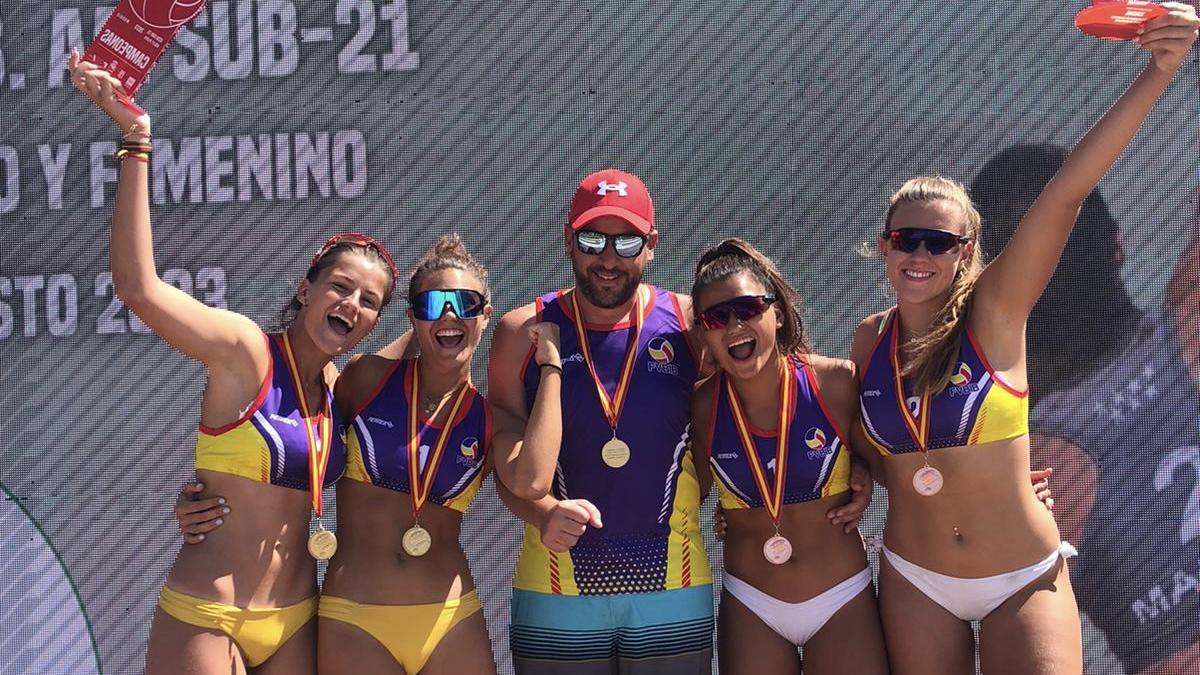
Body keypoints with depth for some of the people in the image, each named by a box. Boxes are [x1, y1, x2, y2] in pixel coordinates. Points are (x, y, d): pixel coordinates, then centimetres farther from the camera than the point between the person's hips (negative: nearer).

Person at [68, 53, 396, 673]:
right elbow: (137, 287, -23)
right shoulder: (246, 351, -10)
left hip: (295, 623, 6)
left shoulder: (339, 385, 9)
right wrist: (135, 143, -26)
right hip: (205, 621, -6)